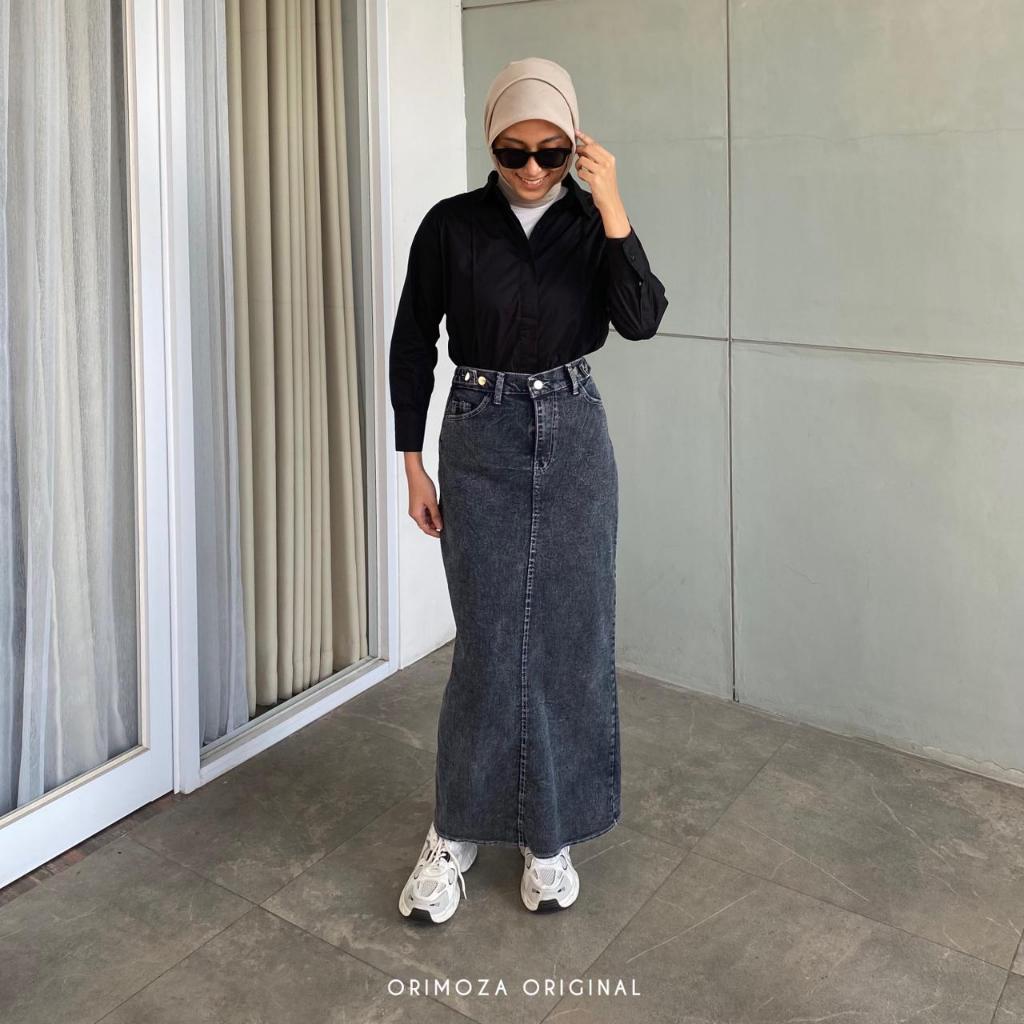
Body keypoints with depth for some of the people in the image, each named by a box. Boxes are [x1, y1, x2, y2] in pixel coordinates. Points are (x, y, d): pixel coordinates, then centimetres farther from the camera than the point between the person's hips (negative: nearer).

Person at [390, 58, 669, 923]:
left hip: (574, 438, 2)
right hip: (481, 439, -1)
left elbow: (641, 320, -13)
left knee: (570, 637, 5)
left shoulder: (591, 226, 1)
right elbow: (412, 342, 2)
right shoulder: (451, 225, -2)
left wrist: (612, 209, -21)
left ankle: (550, 833, 21)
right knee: (489, 642, -1)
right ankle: (456, 831, 18)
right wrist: (413, 462, 1)